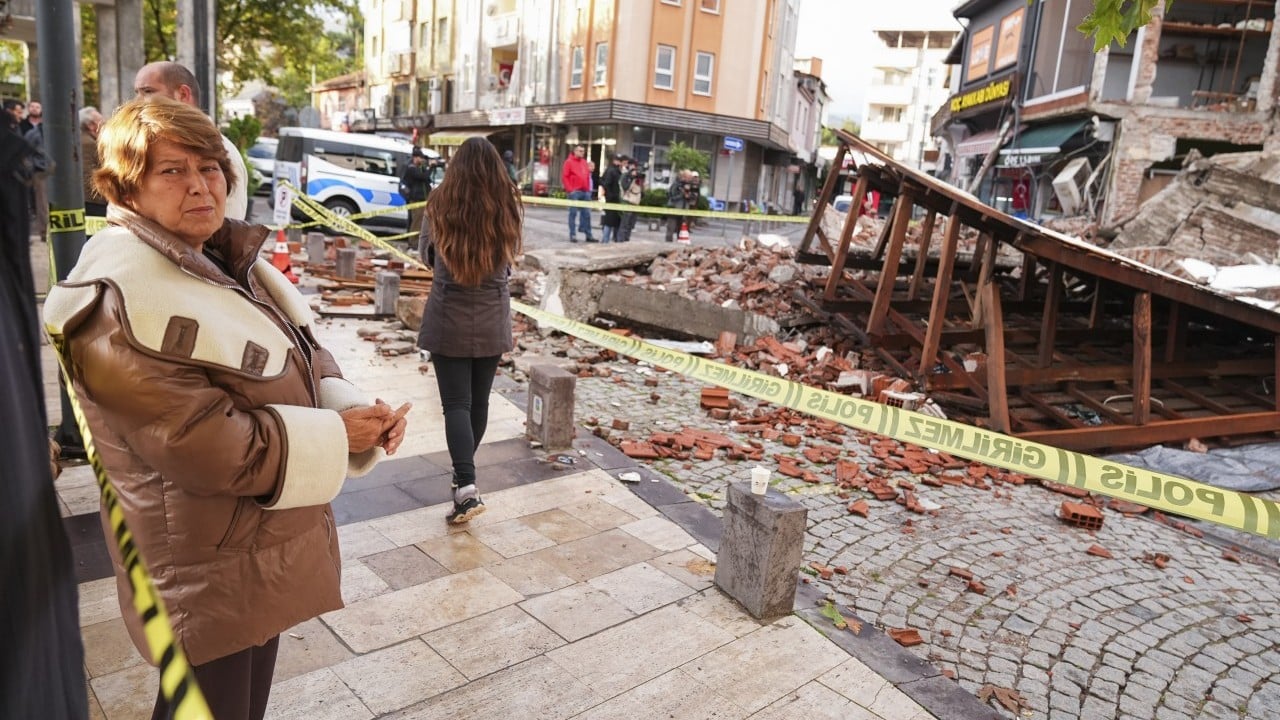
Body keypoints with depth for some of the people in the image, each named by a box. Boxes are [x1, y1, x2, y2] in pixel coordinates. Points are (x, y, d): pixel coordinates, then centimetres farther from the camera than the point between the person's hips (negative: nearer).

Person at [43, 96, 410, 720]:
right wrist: (334, 436, -21)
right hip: (207, 569, -8)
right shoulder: (121, 299, -24)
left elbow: (303, 360, 8)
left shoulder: (224, 260, 5)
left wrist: (353, 410, -12)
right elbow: (202, 441, -29)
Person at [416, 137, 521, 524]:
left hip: (449, 320, -2)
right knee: (479, 400, 16)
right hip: (492, 321, 3)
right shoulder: (509, 210, -6)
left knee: (456, 404, 0)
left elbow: (426, 253, 6)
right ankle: (464, 470, 33)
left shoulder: (441, 208, -11)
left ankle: (467, 488, -13)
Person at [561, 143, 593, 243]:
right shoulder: (569, 162, -1)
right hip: (574, 192, -6)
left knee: (587, 214, 6)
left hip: (585, 192, 6)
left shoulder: (584, 162, 17)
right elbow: (564, 177, -7)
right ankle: (572, 235, 2)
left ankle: (588, 235, 10)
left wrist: (588, 189, 12)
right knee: (573, 213, -2)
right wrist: (570, 189, -13)